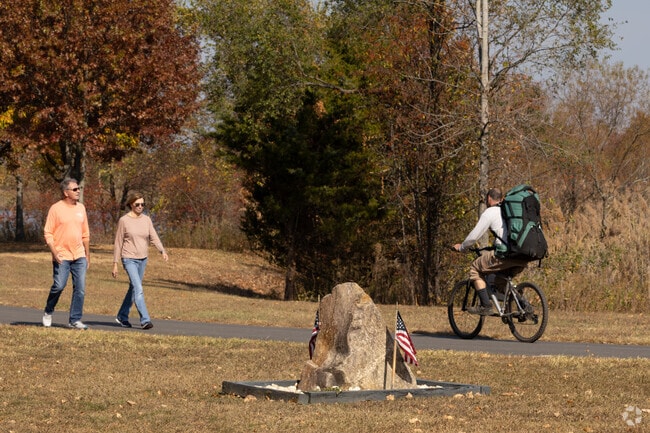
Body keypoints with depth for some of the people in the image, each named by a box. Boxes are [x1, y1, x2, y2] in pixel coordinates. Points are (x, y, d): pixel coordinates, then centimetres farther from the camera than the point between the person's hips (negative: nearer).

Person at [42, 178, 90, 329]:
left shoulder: (81, 208, 11)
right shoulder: (56, 209, -5)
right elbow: (48, 233, -6)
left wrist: (87, 255, 16)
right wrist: (54, 253, -15)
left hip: (79, 256, 5)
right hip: (62, 256, -5)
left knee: (80, 288, 0)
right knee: (59, 286, -6)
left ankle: (75, 320, 7)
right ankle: (48, 312, 19)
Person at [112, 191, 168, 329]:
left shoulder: (146, 220, 7)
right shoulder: (124, 221, -6)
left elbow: (154, 238, -2)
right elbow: (118, 243, -3)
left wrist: (163, 251, -20)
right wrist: (115, 264, -4)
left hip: (142, 259, 6)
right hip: (129, 259, -6)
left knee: (133, 289, 14)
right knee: (138, 289, -16)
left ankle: (122, 316, 29)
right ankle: (145, 320, -19)